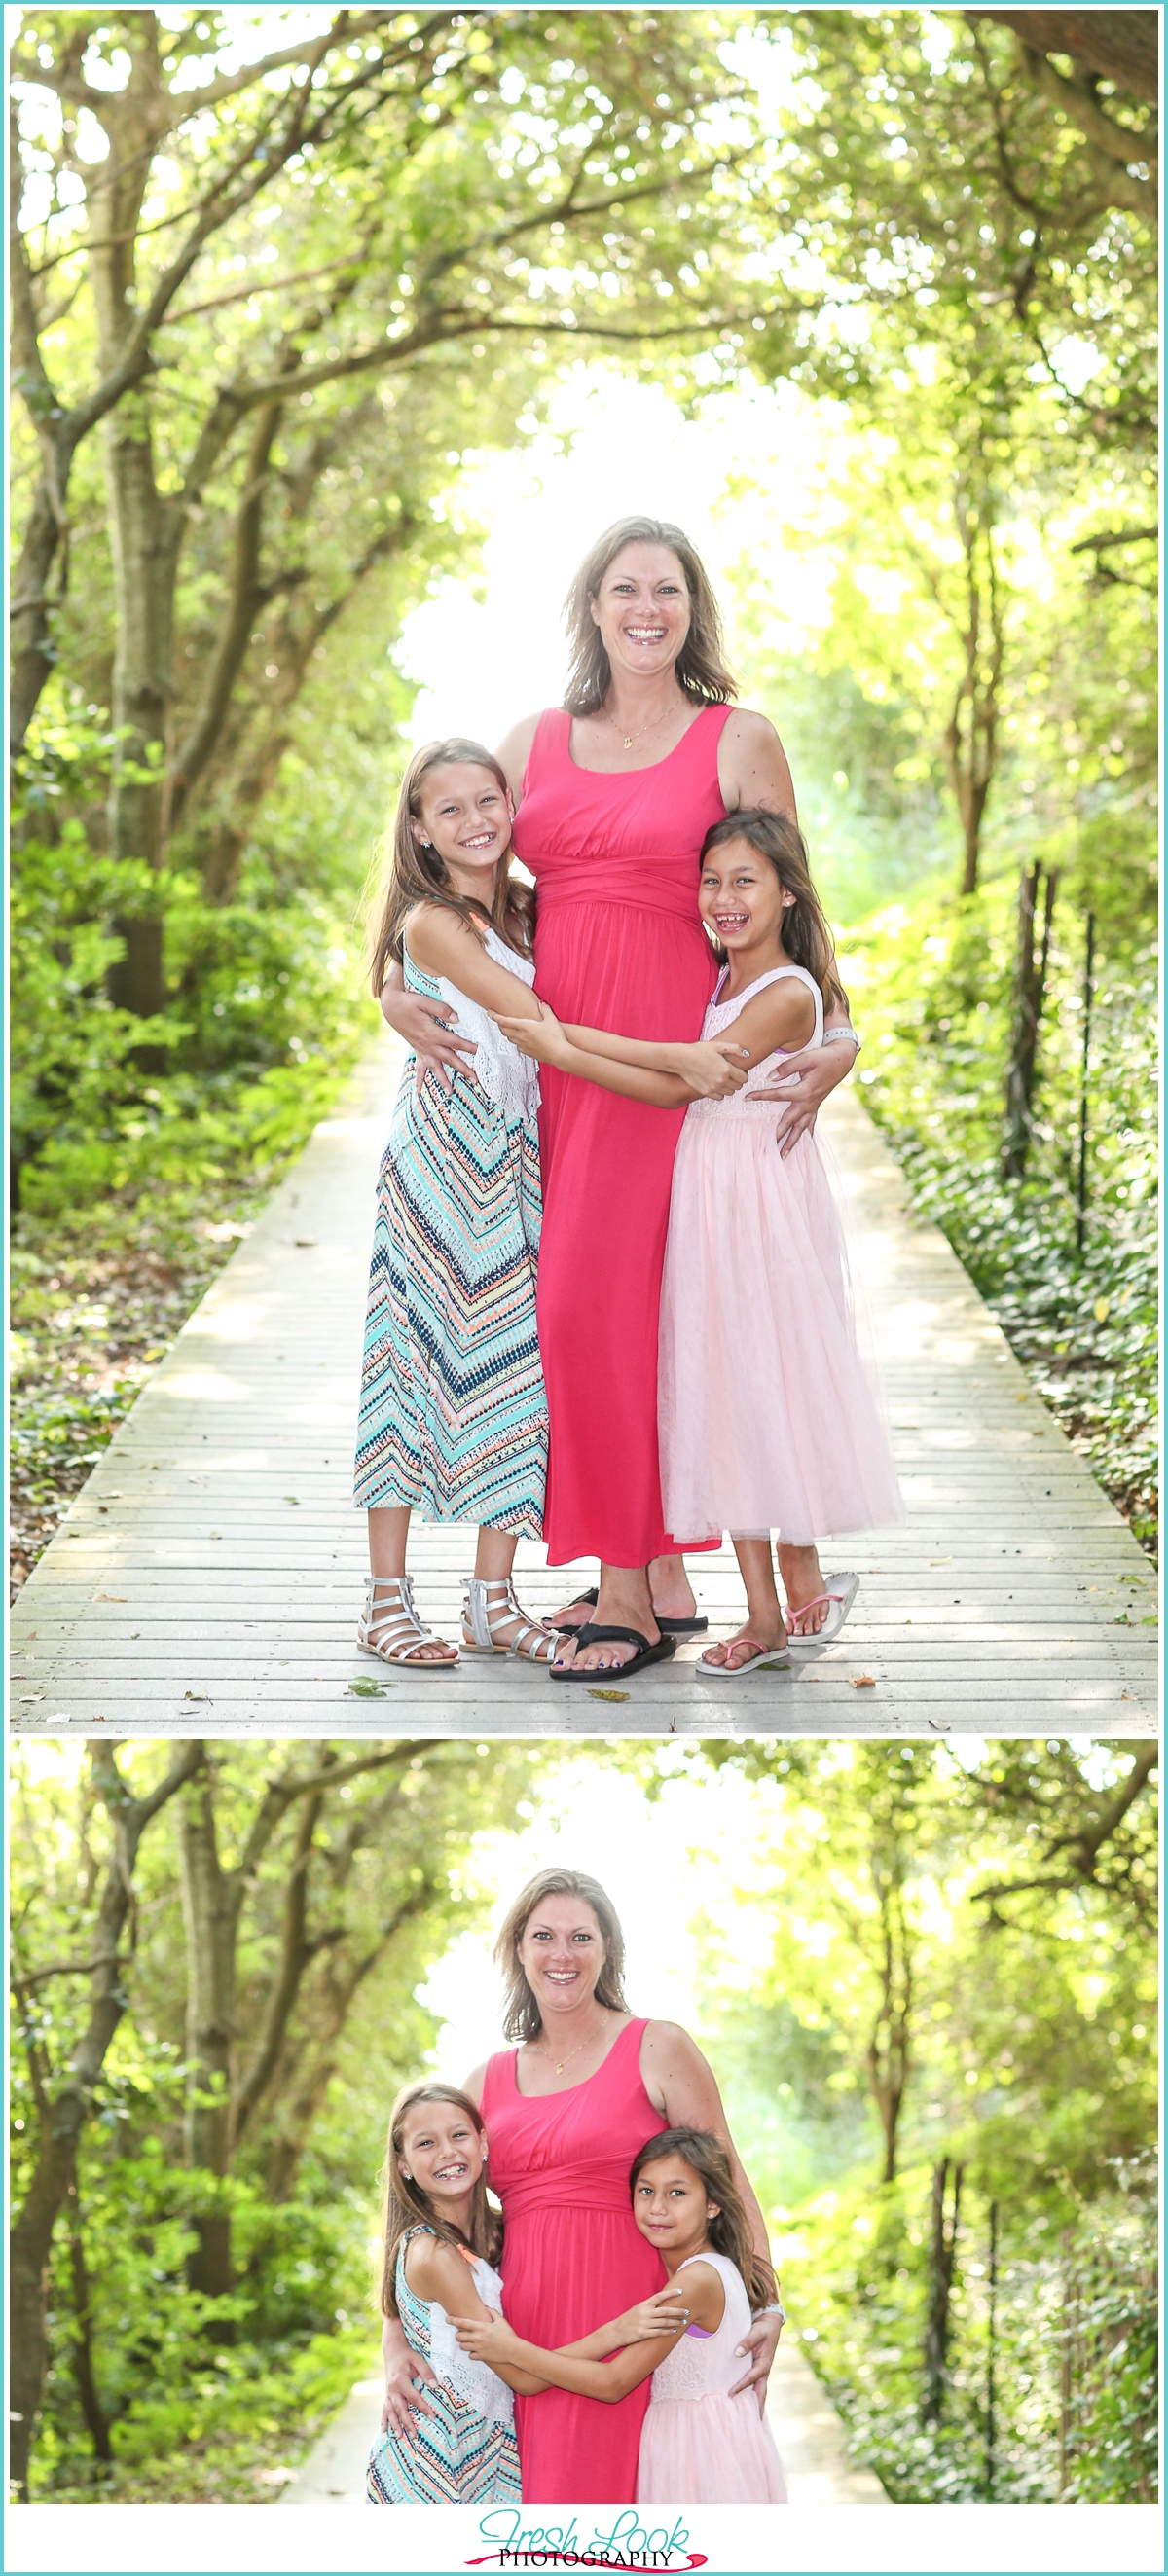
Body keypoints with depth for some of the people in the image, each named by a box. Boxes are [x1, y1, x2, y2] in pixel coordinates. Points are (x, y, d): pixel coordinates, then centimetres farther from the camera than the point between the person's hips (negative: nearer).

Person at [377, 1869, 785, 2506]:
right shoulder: (488, 2082, 14)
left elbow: (731, 2190, 3)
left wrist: (767, 2312, -8)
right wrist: (395, 2348, 0)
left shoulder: (658, 2050, 3)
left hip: (622, 2319, -3)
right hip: (519, 2328, 4)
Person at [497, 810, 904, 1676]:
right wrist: (562, 1030, 0)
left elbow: (677, 1084, -15)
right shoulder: (719, 981, 13)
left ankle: (804, 1579, 18)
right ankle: (763, 1615, 12)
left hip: (767, 1198, -8)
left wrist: (561, 1051, -15)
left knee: (771, 1385, 0)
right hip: (704, 1191, 8)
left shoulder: (788, 994, -14)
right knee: (721, 1392, 7)